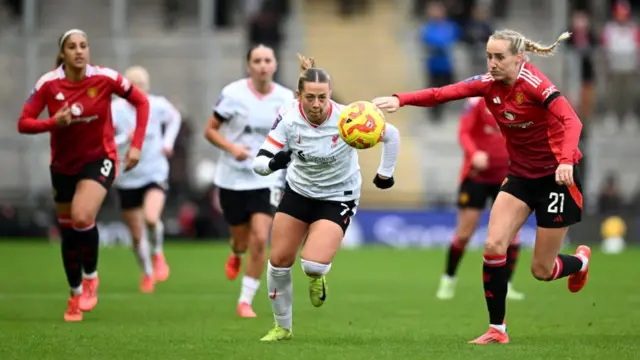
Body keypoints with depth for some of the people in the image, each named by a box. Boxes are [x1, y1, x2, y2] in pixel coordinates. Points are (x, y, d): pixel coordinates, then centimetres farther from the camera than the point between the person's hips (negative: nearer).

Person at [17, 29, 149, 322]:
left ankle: (90, 277, 0)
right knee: (68, 230, 10)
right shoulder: (48, 84, -13)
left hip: (99, 158, -3)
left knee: (82, 217, -26)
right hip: (63, 163, 3)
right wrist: (53, 122, -28)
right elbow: (23, 123, -10)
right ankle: (75, 295, 30)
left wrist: (136, 145, -10)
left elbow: (141, 102, -3)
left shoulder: (105, 78, -15)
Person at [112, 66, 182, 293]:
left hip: (155, 173, 0)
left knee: (151, 218, -27)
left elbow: (175, 118, 18)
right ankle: (147, 273, 34)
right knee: (137, 235, 8)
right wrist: (125, 138, -34)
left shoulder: (158, 105, -6)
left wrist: (168, 142, 5)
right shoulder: (115, 109, -13)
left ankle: (158, 254, 4)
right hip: (127, 178, 0)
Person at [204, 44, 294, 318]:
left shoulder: (286, 99, -2)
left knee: (260, 239, -14)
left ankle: (246, 300, -1)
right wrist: (231, 147, -19)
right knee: (242, 240, 9)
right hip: (232, 178, 0)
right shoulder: (233, 93, -8)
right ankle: (235, 255, 49)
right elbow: (210, 130, -2)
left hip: (266, 179, 0)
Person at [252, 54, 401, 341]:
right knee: (278, 261, 2)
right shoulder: (288, 120, -20)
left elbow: (391, 135, -10)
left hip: (337, 198, -3)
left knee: (313, 265, -21)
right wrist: (274, 162, -42)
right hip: (298, 191, 3)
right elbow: (259, 161, -20)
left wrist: (385, 174, -1)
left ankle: (317, 278, 19)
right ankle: (282, 326, 25)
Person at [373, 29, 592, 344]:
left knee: (541, 270, 2)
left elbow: (571, 121, -35)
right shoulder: (489, 84, -7)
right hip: (521, 175, 5)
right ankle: (497, 329, 1)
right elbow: (441, 93, -17)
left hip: (556, 176, -5)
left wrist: (566, 161, -52)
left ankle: (580, 261, 38)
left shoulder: (534, 84, -23)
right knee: (494, 245, -12)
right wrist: (401, 100, -34)